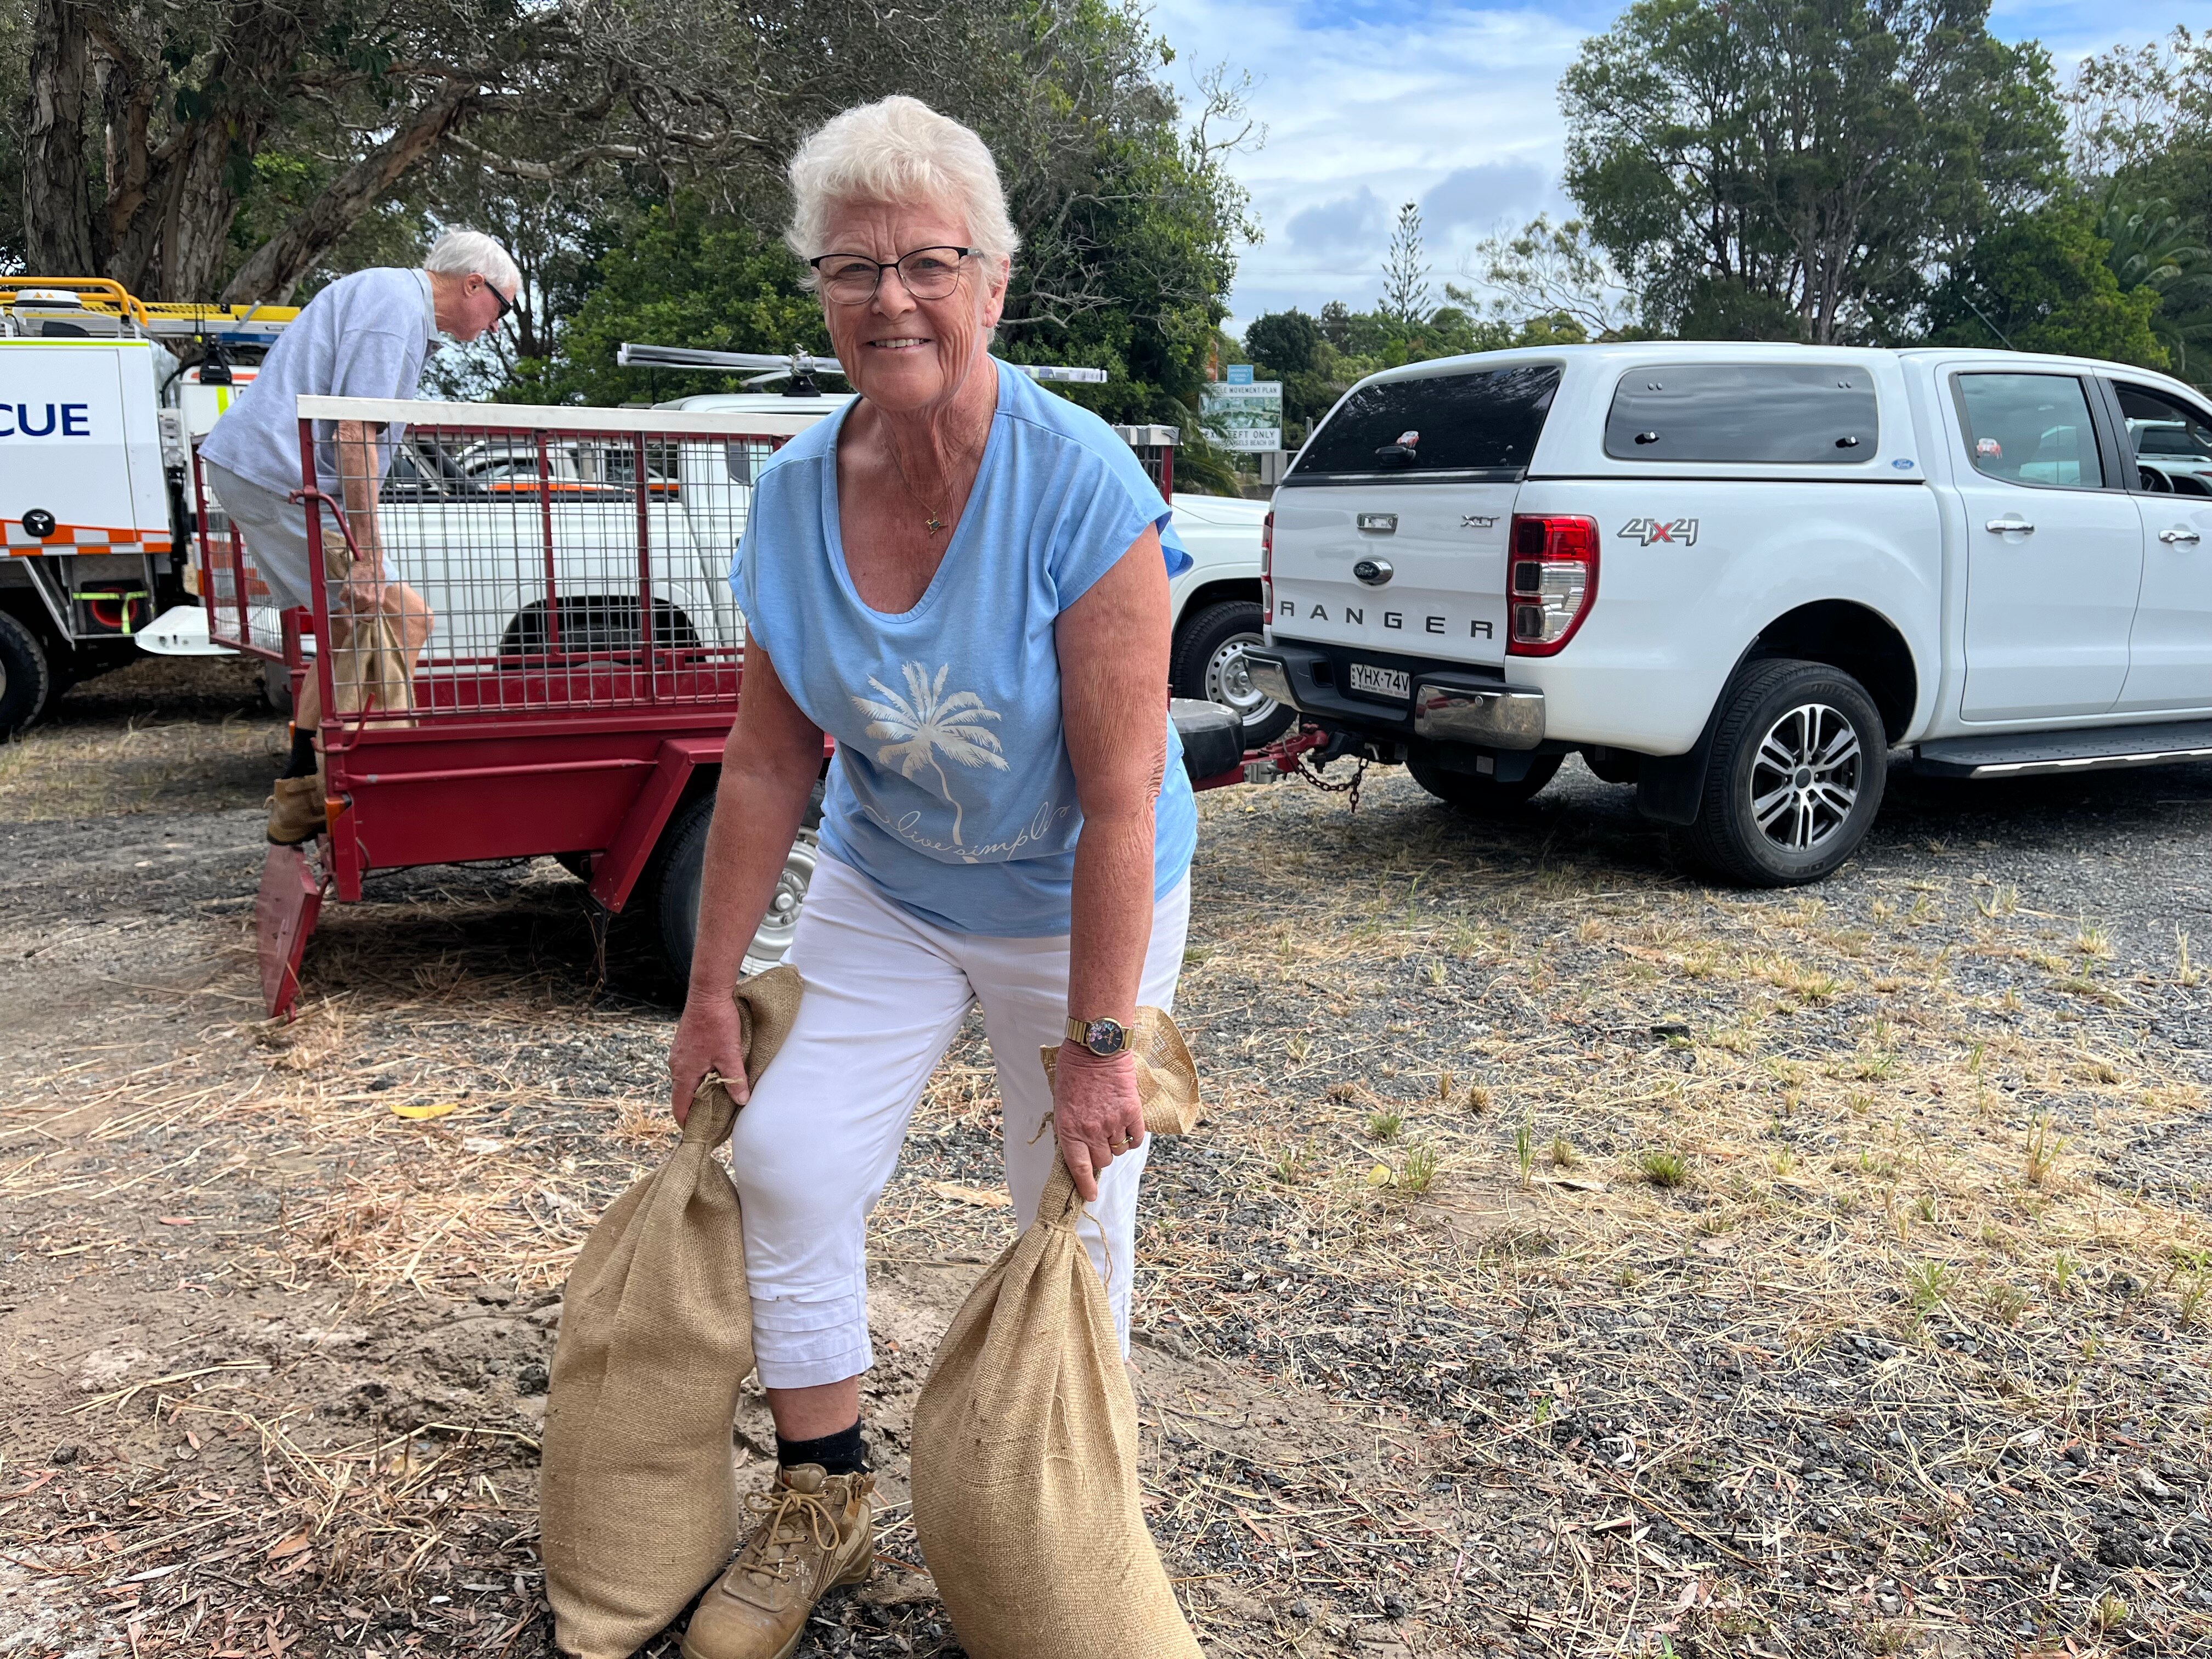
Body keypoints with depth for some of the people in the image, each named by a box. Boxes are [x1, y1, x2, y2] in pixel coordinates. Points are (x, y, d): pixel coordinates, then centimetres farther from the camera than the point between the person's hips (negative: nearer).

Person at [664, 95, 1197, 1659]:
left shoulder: (1082, 488, -27)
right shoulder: (797, 492, -12)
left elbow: (1121, 794, -26)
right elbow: (770, 761, -5)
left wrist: (1099, 1043, -25)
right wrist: (712, 990, -2)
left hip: (1074, 904, -4)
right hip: (884, 890, 4)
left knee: (1074, 1214, 4)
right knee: (789, 1160, -3)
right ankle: (823, 1500, 20)